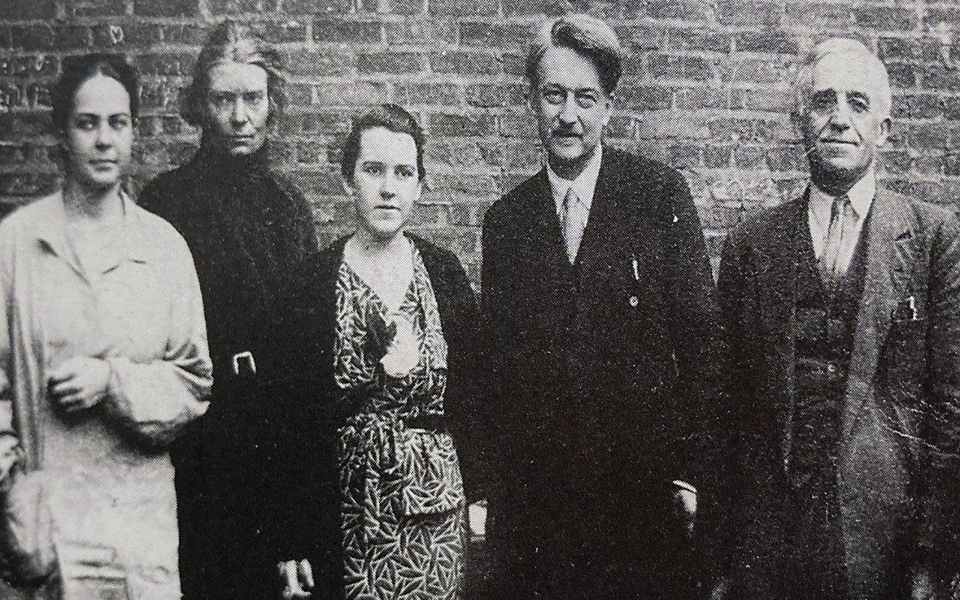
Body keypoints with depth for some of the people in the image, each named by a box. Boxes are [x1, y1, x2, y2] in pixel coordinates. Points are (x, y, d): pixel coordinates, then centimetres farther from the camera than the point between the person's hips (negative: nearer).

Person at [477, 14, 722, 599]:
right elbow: (497, 363, 8)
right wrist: (495, 486, 4)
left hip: (647, 483, -2)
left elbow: (700, 336, -3)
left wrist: (693, 471, -7)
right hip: (536, 496, 2)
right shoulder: (504, 220, 7)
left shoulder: (659, 192, -2)